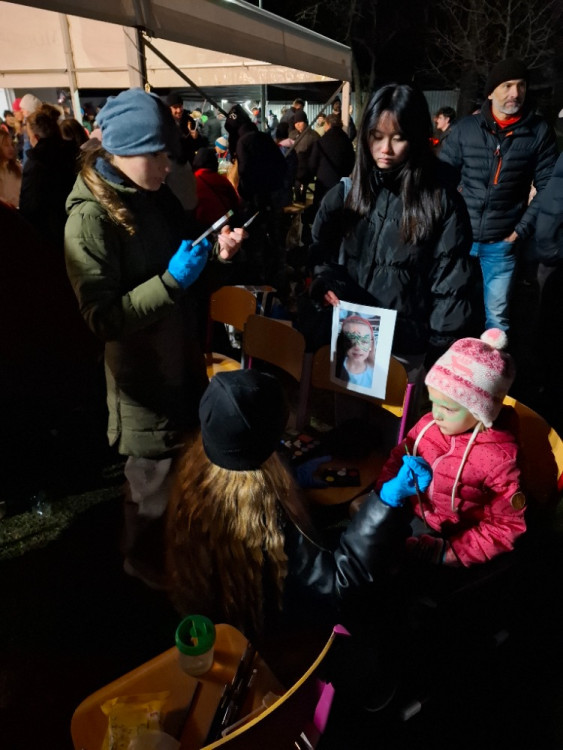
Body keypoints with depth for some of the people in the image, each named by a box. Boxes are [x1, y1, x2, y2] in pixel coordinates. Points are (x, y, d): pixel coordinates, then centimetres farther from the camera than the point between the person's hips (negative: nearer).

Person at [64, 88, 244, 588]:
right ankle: (146, 557, 41)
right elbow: (102, 318, -23)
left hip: (182, 359, 7)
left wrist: (215, 254, -2)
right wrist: (171, 281, -28)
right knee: (154, 479, 11)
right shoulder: (90, 217, -19)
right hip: (143, 375, -7)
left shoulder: (157, 197, 5)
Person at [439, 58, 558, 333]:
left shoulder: (539, 131, 1)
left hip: (501, 243, -1)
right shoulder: (465, 128, 1)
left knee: (496, 316, 6)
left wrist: (522, 231, -7)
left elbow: (548, 189, 1)